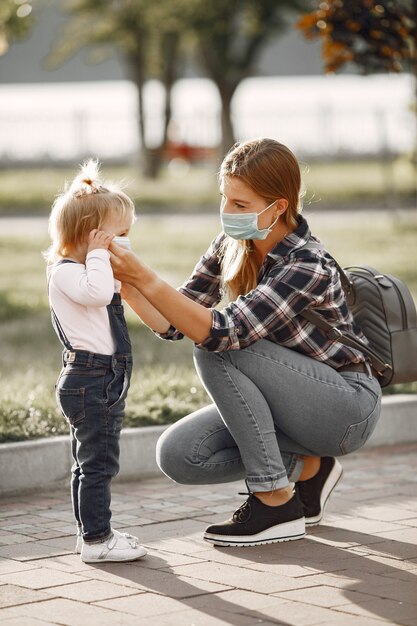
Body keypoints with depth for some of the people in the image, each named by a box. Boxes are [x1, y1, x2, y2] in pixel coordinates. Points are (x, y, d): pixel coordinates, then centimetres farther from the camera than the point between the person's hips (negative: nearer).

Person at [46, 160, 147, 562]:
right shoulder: (65, 273, -14)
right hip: (90, 379, -11)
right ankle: (96, 540, -8)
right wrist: (99, 255, -21)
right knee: (98, 462, -10)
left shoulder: (88, 271, 18)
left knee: (88, 462, 16)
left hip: (102, 381, 11)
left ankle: (90, 532, 24)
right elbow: (97, 292, -31)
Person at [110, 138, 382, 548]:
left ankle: (277, 506, -18)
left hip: (348, 409, -8)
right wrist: (123, 280, -18)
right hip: (289, 402, 8)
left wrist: (144, 278, -38)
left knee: (217, 349, -26)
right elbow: (173, 323, -3)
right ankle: (304, 465, 10)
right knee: (177, 456, -11)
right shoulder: (230, 246, -3)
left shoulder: (307, 267, -27)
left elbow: (221, 332, -36)